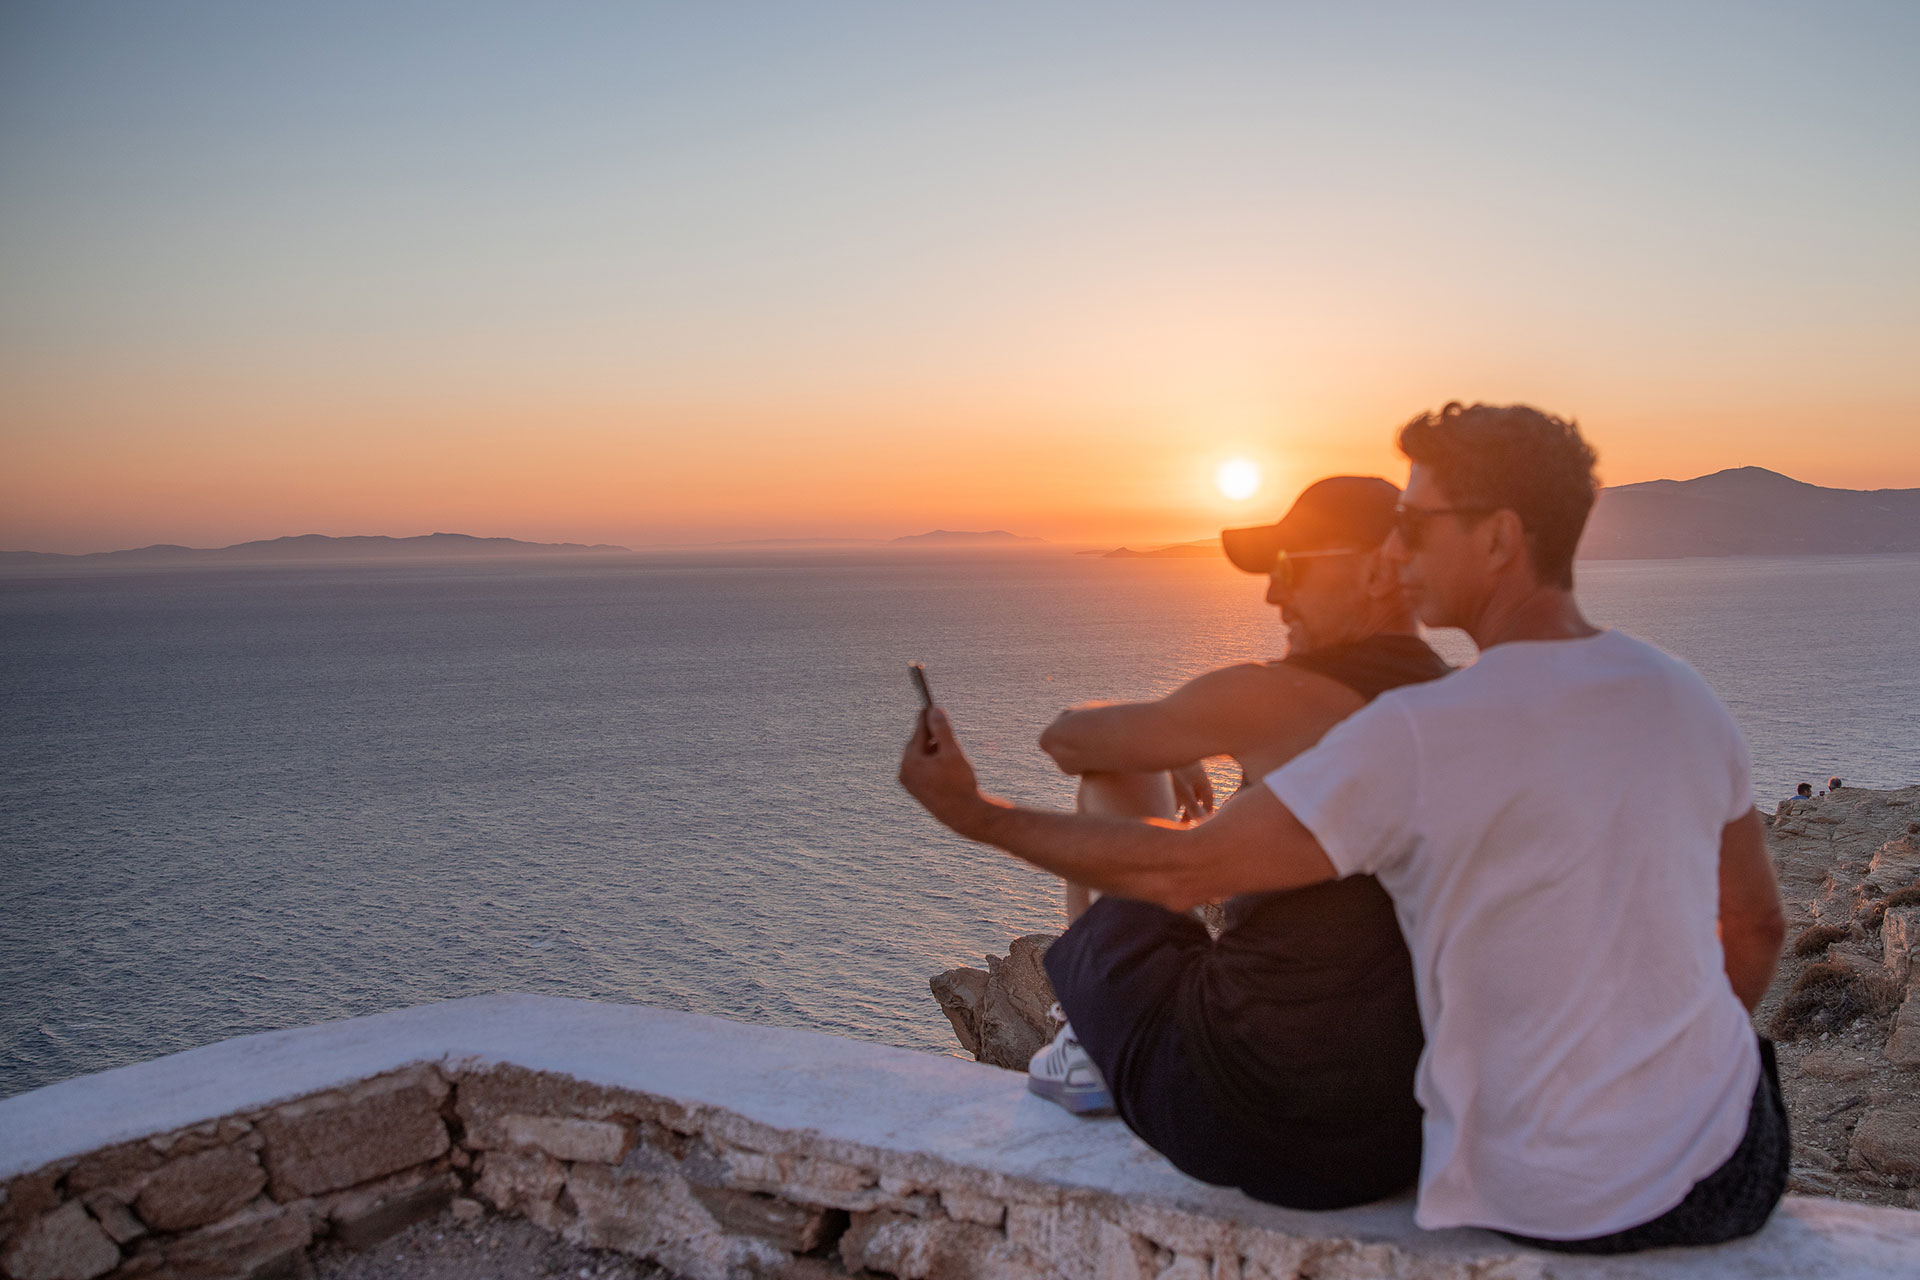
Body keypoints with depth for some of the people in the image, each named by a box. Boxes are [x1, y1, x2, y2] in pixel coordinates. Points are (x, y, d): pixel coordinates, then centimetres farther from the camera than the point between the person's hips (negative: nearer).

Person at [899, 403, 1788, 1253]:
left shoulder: (1415, 739, -22)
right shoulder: (1683, 697, -3)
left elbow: (1174, 872, -19)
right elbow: (1758, 924, 9)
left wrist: (976, 815, -8)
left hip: (1564, 1207, -4)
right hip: (1736, 1175, 5)